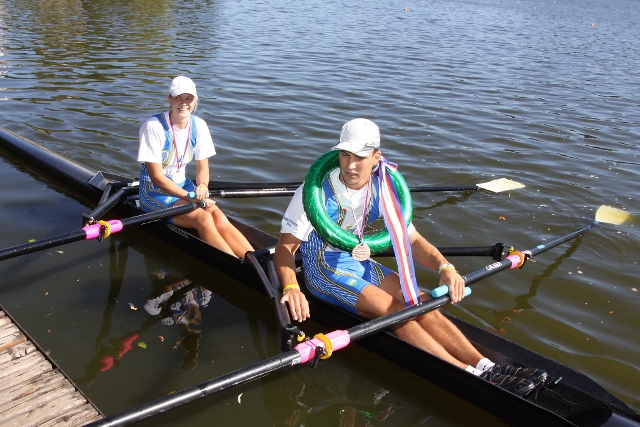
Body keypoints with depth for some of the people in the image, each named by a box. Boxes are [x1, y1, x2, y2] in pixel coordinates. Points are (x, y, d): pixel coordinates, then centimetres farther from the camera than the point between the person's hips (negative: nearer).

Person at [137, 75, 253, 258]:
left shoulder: (199, 126, -2)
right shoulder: (153, 127, -18)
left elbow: (202, 167, 4)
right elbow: (156, 177, -18)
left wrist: (202, 185, -19)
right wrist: (190, 197, -24)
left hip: (182, 185, 5)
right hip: (155, 191, -5)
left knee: (218, 216, -24)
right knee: (203, 219, -29)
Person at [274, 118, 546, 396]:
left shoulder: (382, 190, -5)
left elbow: (412, 240, -2)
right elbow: (285, 247, -21)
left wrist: (444, 267, -21)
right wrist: (290, 288, -41)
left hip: (357, 261, 6)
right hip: (323, 268, -6)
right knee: (393, 310, -24)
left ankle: (485, 368, -21)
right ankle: (471, 376, -28)